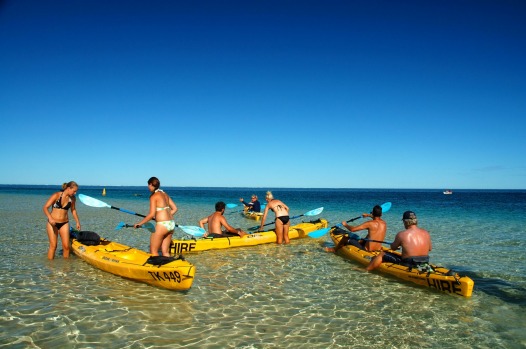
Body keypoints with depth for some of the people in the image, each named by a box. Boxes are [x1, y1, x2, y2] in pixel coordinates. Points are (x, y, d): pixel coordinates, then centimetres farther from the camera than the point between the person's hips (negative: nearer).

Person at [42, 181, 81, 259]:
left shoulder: (72, 198, 2)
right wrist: (50, 218, -29)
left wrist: (77, 222, 17)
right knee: (53, 246, -2)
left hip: (64, 224, 3)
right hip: (52, 223, -3)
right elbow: (45, 208, -14)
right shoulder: (56, 195, -12)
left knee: (66, 246, -2)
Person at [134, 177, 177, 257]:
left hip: (162, 225, -8)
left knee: (153, 251, 7)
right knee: (165, 252, 13)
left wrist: (140, 223, -5)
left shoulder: (153, 196, -7)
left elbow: (151, 214, -14)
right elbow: (174, 209, 15)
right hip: (171, 224, 8)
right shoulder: (165, 194, 14)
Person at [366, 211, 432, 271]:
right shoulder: (426, 233, -2)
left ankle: (366, 270, 21)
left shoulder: (401, 234, -15)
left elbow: (393, 248, 1)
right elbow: (430, 248, 14)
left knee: (382, 255, 10)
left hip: (408, 265, -6)